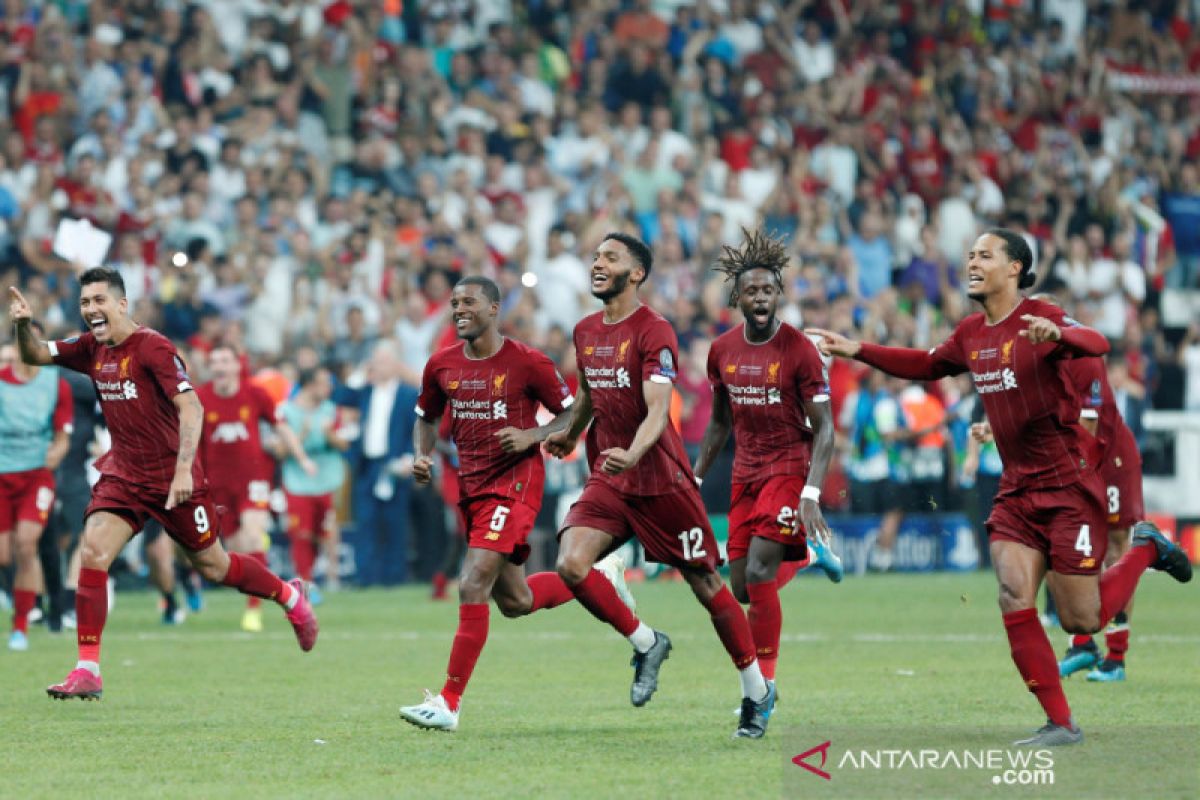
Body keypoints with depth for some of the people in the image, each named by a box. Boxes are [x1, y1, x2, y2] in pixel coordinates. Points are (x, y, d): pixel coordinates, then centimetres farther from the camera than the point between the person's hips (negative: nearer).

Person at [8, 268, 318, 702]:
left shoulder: (153, 347, -18)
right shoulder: (92, 348, 3)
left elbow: (191, 407, -22)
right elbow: (35, 355, 10)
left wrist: (184, 470, -31)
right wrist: (23, 324, -13)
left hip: (171, 477, -5)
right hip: (123, 473, 5)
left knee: (213, 566, 7)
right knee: (93, 552, -14)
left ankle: (290, 595, 35)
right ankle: (87, 670, -14)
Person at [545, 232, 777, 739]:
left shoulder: (654, 333, -14)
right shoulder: (586, 332, 8)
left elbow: (658, 412, -26)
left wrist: (632, 455, -42)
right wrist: (569, 436, 39)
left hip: (660, 479, -6)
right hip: (608, 478, 6)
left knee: (705, 583, 2)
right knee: (571, 564, -17)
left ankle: (757, 691, 18)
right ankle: (645, 644, 5)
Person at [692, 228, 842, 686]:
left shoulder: (799, 350, -12)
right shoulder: (722, 350, 3)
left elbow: (824, 428, -12)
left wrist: (811, 495, -22)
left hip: (790, 467, -6)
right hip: (745, 473, 6)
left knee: (758, 573, -19)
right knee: (740, 588, 2)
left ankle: (763, 683, -9)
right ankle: (806, 550, 33)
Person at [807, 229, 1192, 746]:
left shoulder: (1039, 318, -13)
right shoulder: (971, 334, 8)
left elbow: (1096, 345, -32)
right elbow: (927, 366, 28)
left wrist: (1058, 334, -54)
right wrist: (857, 351, 19)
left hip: (1070, 487, -6)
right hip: (1016, 490, 6)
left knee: (1081, 621, -3)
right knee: (1015, 601, -10)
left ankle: (1145, 549, 24)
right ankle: (1061, 724, -3)